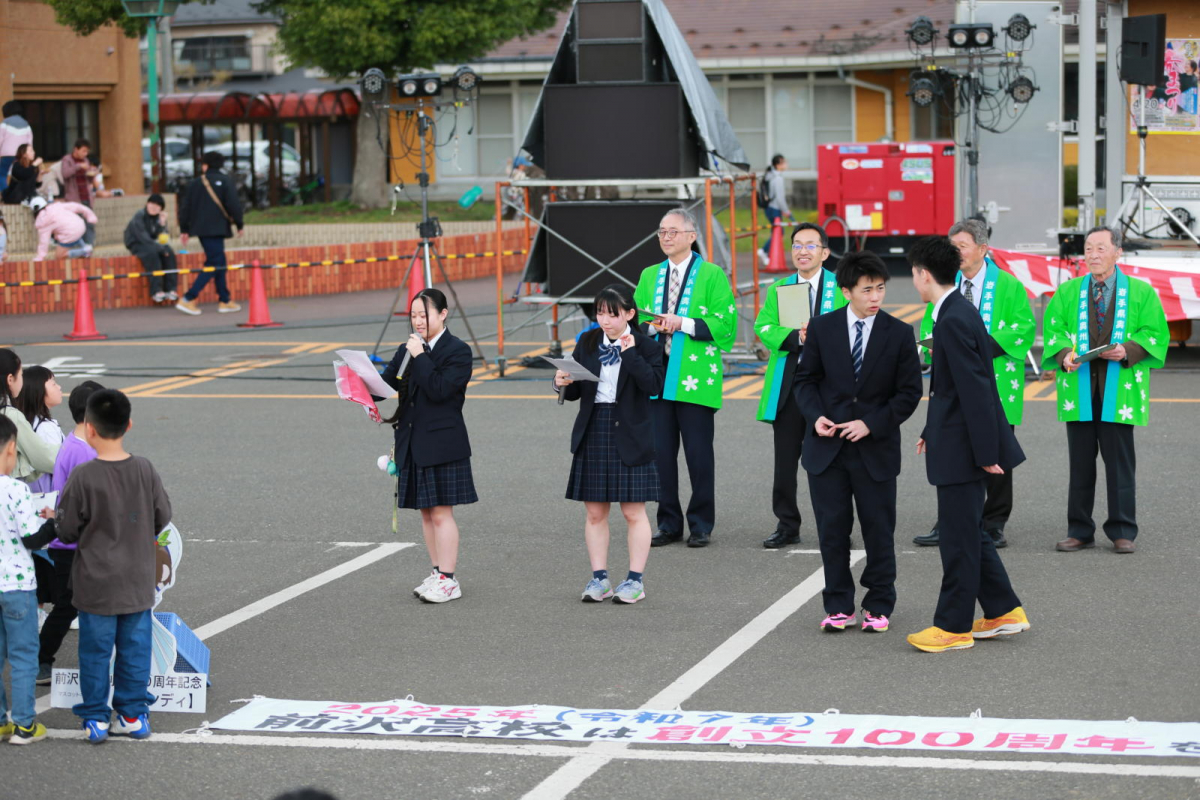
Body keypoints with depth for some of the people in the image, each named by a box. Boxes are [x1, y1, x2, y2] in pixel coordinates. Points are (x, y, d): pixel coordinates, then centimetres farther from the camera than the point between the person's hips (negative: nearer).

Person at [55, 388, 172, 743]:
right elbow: (162, 517, 4)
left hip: (96, 585, -3)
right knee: (135, 648, 13)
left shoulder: (83, 477, -18)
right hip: (138, 582, 3)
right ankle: (134, 714, 19)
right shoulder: (145, 470, -8)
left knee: (95, 652, 9)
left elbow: (67, 531, -10)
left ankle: (96, 718, 15)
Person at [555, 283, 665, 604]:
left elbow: (654, 385, -18)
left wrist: (630, 353, -20)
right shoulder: (587, 344, 8)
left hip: (629, 437, -4)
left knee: (633, 511, 1)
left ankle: (635, 579, 8)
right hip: (592, 434, 4)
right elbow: (575, 392, 12)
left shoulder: (645, 346, -3)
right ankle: (599, 577, 15)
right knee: (595, 511, 7)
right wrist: (563, 384, -9)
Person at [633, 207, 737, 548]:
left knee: (699, 452, -1)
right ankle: (669, 524, 13)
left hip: (695, 376, -4)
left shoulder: (712, 275, 1)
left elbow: (725, 323, -6)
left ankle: (701, 525, 8)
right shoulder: (649, 276, 16)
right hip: (658, 375, 4)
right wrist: (655, 326, -6)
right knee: (661, 451, 4)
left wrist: (683, 323, -15)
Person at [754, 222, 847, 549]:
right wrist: (794, 337, -17)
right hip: (786, 385, 3)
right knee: (785, 458, 7)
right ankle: (787, 525, 16)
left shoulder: (841, 288, 4)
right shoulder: (778, 288, 13)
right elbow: (764, 326, 0)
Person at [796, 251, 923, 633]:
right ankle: (839, 607, 14)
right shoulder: (822, 328, 1)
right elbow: (806, 380, 7)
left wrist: (871, 424, -13)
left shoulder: (899, 334, -3)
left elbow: (909, 392, -2)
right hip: (827, 446, 1)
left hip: (876, 449, -1)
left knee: (879, 529, 4)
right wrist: (816, 416, -11)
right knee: (832, 529, 4)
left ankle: (878, 606, 16)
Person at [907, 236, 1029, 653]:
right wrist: (932, 431, 26)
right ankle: (1004, 612, 24)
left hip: (964, 447, -10)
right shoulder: (958, 313, 11)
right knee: (968, 532, 17)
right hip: (956, 444, 10)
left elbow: (975, 388, -23)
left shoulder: (955, 321, -20)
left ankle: (953, 627, 8)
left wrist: (986, 452, -22)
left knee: (958, 537, -1)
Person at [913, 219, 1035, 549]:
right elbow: (929, 326, 15)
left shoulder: (1008, 285, 0)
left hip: (996, 383, -3)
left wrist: (987, 345, -19)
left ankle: (993, 525, 12)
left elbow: (1024, 327, -6)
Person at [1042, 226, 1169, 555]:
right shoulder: (1067, 292, 12)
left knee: (1120, 462, -2)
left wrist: (1128, 350, -14)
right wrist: (1064, 354, -13)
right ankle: (1079, 531, 11)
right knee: (1080, 462, 4)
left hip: (1119, 388, -2)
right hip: (1079, 387, 2)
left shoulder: (1141, 293, 7)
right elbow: (1053, 328, 7)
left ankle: (1122, 532, 6)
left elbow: (1155, 333, 3)